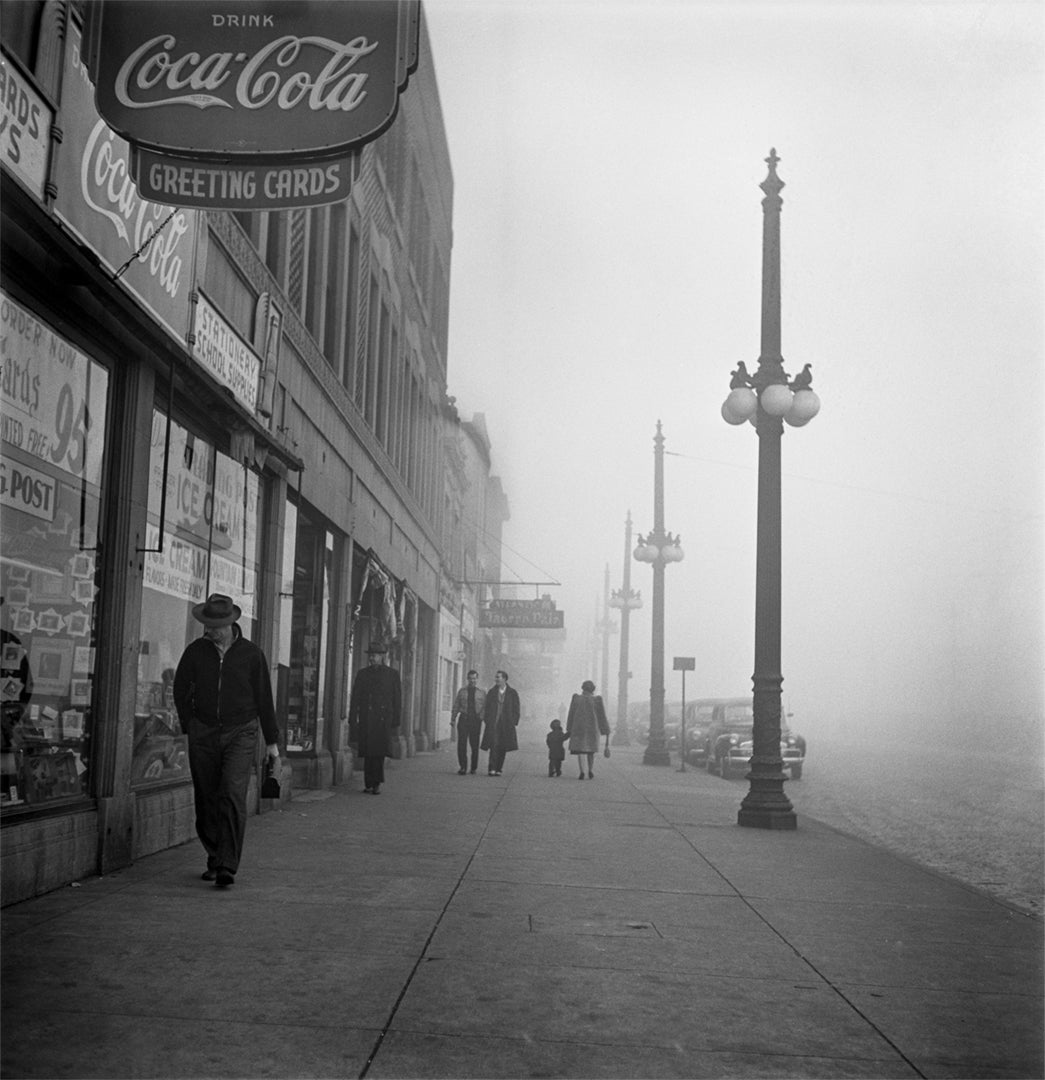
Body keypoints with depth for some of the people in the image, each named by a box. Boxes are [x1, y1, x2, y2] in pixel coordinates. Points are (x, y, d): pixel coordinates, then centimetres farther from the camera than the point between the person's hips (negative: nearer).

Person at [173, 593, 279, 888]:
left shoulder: (251, 653, -2)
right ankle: (215, 859, 23)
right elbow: (180, 691, 13)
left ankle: (227, 867, -17)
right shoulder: (195, 651, 1)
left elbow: (264, 698, 4)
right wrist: (190, 729, 9)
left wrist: (272, 742, 4)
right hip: (203, 735, 3)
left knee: (233, 797, -16)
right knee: (206, 801, 6)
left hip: (240, 734, -2)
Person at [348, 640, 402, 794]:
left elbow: (397, 699, 6)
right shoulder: (362, 673, 12)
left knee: (380, 751, -10)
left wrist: (396, 721, 0)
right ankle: (369, 784, 7)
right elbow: (355, 697, 12)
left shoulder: (392, 674, 7)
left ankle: (376, 784, -5)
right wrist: (352, 720, 5)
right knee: (367, 752, 1)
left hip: (383, 719, -2)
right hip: (366, 720, 2)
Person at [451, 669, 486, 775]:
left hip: (476, 720, 0)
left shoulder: (482, 692, 6)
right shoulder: (462, 691, 8)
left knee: (474, 744, 5)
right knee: (462, 744, -7)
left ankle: (473, 768, 18)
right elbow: (456, 705, 9)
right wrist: (453, 719, 2)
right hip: (463, 719, 0)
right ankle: (463, 767, 1)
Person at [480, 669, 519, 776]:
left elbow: (516, 710, 5)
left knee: (502, 748, 4)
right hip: (493, 723, 0)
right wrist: (486, 721, 0)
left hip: (506, 724, 0)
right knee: (494, 745, -14)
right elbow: (486, 708, 9)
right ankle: (492, 769, -17)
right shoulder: (491, 692, 8)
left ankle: (498, 769, 12)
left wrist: (514, 722, -3)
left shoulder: (512, 693, 4)